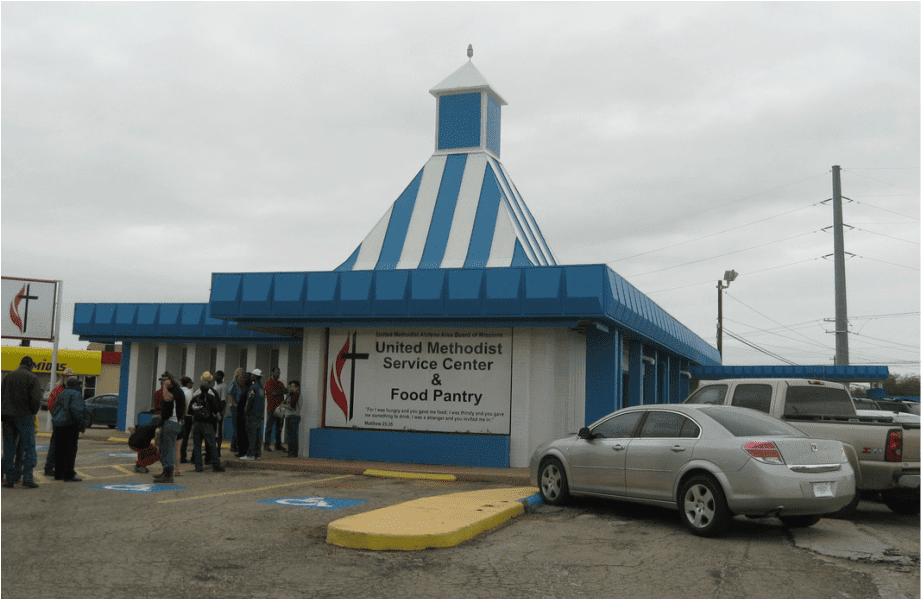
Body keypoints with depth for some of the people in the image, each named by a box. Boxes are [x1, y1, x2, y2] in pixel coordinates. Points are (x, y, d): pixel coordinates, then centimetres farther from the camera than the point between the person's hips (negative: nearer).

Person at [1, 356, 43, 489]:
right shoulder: (32, 377, -5)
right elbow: (36, 399, -12)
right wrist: (33, 412, 3)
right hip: (24, 416, -4)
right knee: (29, 446, 1)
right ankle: (27, 477, -7)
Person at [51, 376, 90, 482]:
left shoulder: (62, 395, 19)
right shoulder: (76, 394, -8)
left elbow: (54, 410, 19)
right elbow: (76, 410, -20)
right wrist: (82, 425, -13)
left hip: (59, 426, 8)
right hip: (70, 426, -8)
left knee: (61, 450, 13)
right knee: (71, 450, -6)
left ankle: (58, 474, 16)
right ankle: (68, 474, -9)